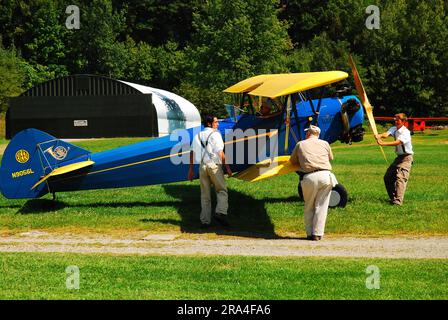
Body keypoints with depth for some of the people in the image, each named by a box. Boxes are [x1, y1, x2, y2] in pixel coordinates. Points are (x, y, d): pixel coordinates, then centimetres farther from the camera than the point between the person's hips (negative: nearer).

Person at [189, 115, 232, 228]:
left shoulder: (197, 136, 13)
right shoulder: (215, 134, -5)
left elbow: (192, 153, 11)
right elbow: (220, 153, -10)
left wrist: (191, 169, 15)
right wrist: (227, 167, -6)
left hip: (202, 166, 5)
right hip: (214, 165, -5)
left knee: (205, 195, 9)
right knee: (222, 190, 2)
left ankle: (205, 221, 7)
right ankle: (221, 213, -19)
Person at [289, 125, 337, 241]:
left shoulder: (300, 144, 16)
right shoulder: (324, 143, 20)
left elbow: (292, 161, 25)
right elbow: (331, 158, 36)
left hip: (309, 177, -1)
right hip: (325, 175, 1)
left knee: (309, 207, 13)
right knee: (321, 206, 6)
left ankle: (309, 233, 12)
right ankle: (317, 234, 3)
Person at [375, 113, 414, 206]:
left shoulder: (405, 132, -18)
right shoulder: (394, 129, 3)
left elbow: (398, 142, -32)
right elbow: (387, 134, -17)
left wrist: (383, 143, -43)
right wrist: (379, 136, -42)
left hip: (406, 157, -8)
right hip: (399, 157, 9)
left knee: (400, 177, -21)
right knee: (387, 177, 9)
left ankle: (398, 201, -30)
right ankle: (393, 198, 21)